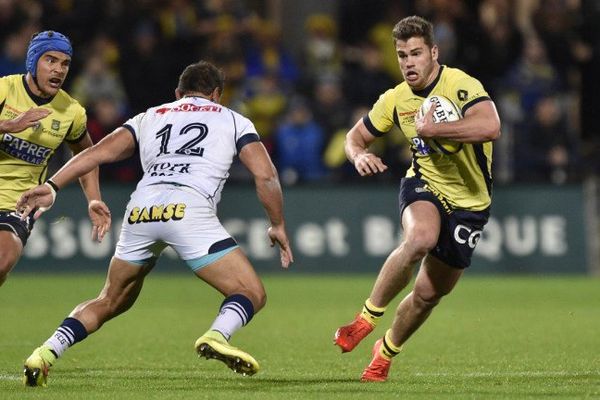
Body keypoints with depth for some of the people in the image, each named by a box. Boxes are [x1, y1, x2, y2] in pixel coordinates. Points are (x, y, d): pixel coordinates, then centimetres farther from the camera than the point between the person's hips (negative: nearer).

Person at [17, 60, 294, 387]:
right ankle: (218, 336, -29)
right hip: (190, 210, -4)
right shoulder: (234, 121, 24)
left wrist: (52, 186, 10)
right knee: (252, 295, 3)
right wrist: (278, 226, 24)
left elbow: (99, 152, 15)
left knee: (110, 302, 24)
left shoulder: (150, 117, 29)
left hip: (140, 212, 4)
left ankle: (46, 352, 5)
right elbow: (265, 176, 12)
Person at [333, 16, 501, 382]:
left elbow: (490, 126, -40)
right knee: (421, 238, -35)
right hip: (424, 186, 2)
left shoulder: (461, 86, -21)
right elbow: (356, 136, 12)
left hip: (469, 203, -2)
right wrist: (360, 156, -12)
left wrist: (432, 129, -34)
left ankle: (387, 352, 32)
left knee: (429, 293, 4)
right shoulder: (396, 100, -3)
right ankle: (368, 316, -20)